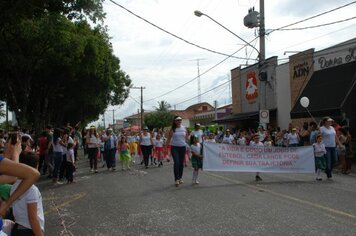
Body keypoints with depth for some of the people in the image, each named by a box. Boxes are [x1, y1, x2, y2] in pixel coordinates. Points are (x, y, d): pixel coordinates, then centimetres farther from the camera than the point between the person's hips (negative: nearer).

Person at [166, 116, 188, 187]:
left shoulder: (184, 128, 6)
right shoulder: (172, 129, -2)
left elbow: (187, 137, 12)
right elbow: (169, 139, 0)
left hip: (182, 147, 3)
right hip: (174, 147, -3)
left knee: (181, 163, 9)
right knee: (176, 162, -12)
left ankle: (180, 177, 23)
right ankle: (176, 179, -8)